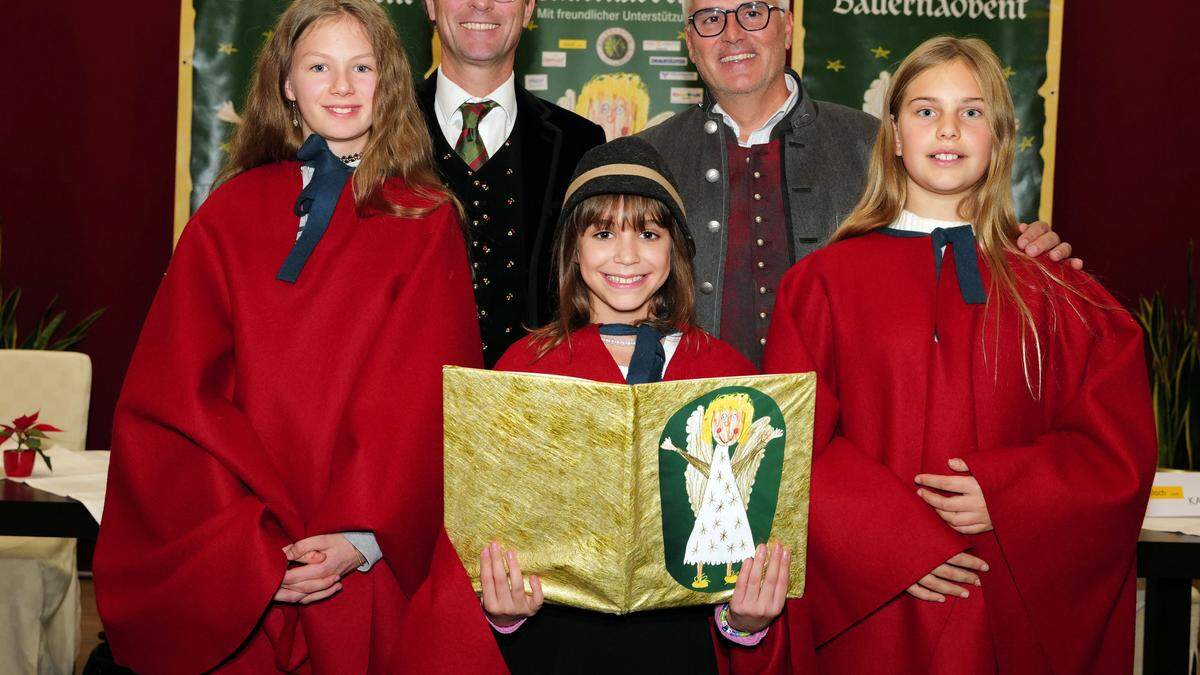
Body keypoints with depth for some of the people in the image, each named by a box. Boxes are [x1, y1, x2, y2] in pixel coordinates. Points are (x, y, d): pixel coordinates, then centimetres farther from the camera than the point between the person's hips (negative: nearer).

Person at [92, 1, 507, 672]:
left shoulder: (428, 220, 2)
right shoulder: (233, 213, 5)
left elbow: (428, 397, -5)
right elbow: (175, 395, -1)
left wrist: (362, 536, -17)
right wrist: (249, 541, -12)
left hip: (378, 563, -1)